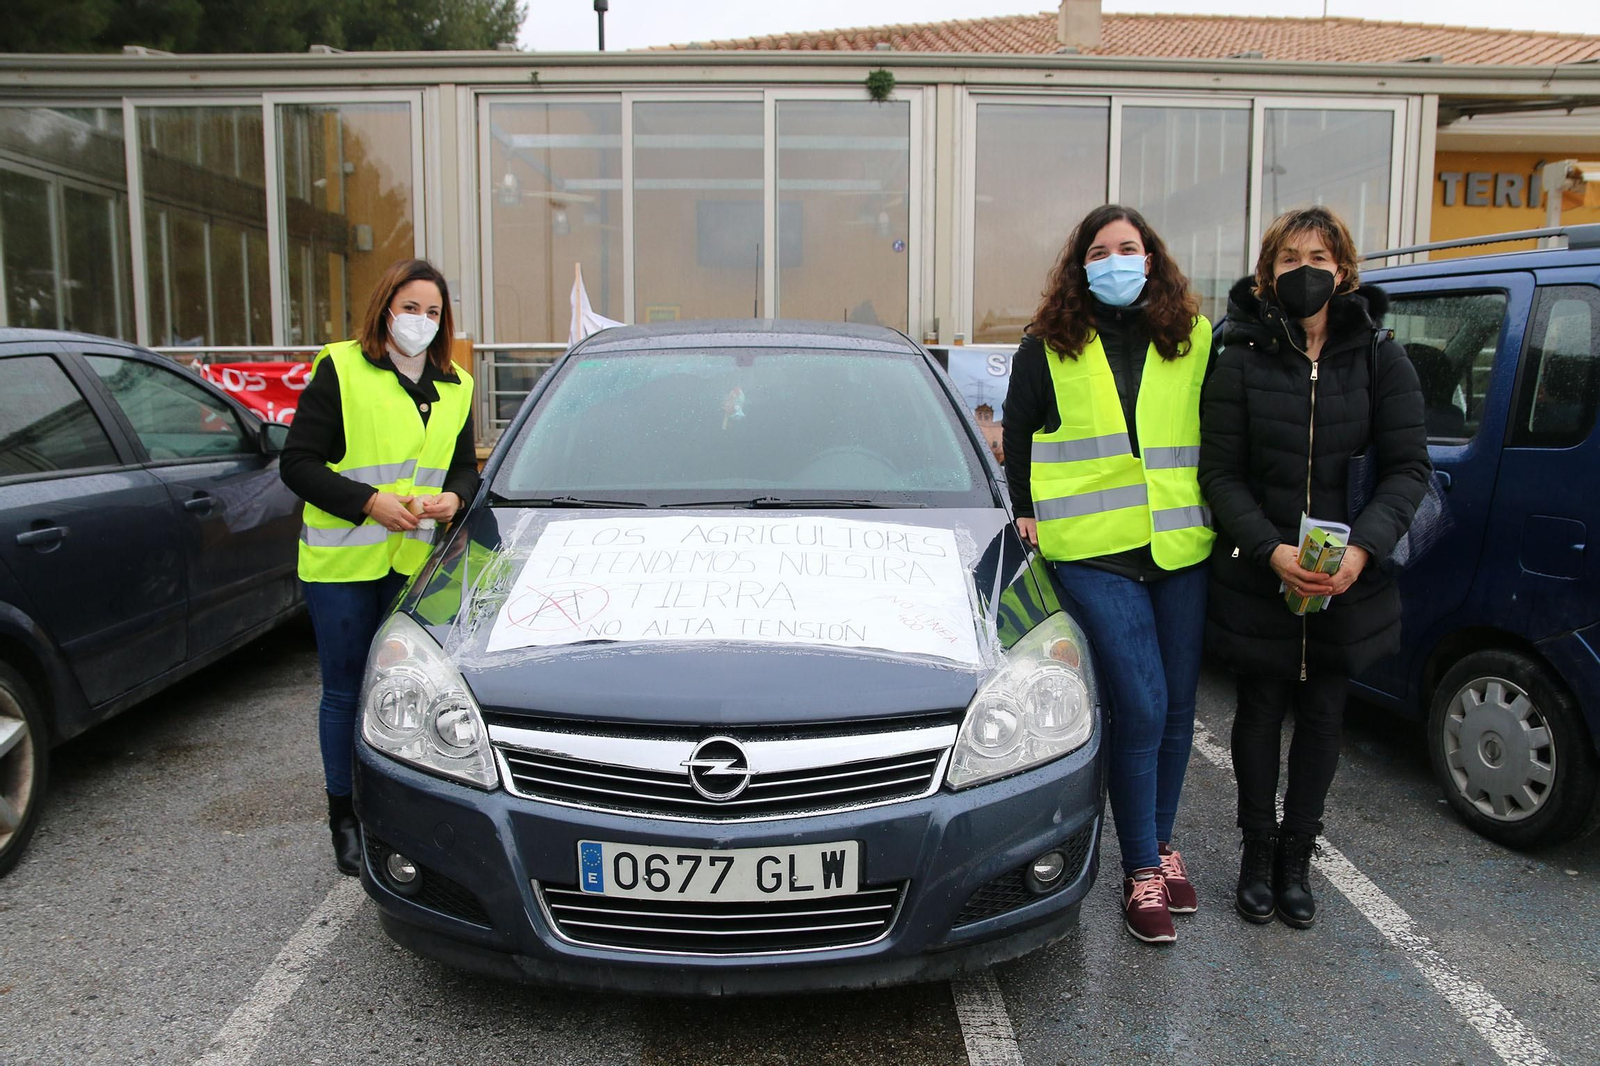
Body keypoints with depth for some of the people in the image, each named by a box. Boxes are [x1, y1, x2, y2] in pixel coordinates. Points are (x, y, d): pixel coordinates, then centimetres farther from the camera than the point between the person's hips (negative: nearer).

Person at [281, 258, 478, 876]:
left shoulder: (453, 387, 12)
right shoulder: (340, 370, -4)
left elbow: (466, 467, 19)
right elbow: (297, 463, -6)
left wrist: (454, 497, -5)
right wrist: (369, 502, -17)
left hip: (416, 564, 4)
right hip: (342, 563, -4)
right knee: (346, 692, 7)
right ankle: (345, 819, 22)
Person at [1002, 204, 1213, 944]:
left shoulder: (1195, 340, 9)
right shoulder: (1049, 347, 4)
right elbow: (1017, 436, 11)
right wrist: (1028, 515, 5)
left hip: (1180, 549, 3)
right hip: (1093, 554, -3)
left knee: (1176, 705, 10)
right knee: (1138, 708, -7)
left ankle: (1159, 842, 31)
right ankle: (1142, 870, 8)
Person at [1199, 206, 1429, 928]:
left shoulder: (1380, 359, 0)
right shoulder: (1242, 360, -4)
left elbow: (1407, 468, -3)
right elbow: (1221, 473, -6)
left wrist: (1363, 547, -18)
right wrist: (1271, 549, -20)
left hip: (1347, 579, 2)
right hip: (1256, 577, -1)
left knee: (1322, 714, 12)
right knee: (1261, 710, 10)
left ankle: (1297, 855, 29)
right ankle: (1259, 850, 28)